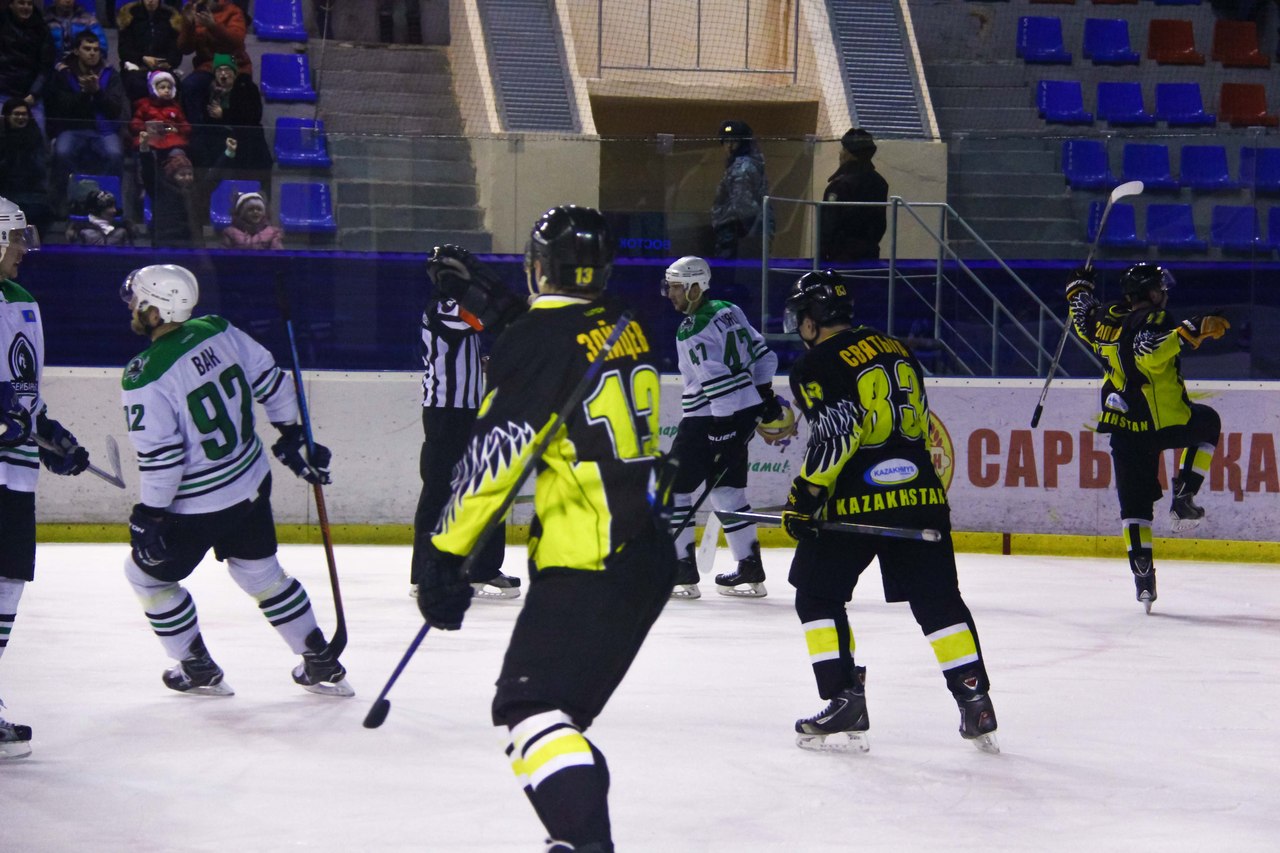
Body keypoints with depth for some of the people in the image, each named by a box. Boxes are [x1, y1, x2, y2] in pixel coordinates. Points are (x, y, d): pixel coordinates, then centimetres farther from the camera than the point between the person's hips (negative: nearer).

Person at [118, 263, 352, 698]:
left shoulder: (145, 380, -23)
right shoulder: (218, 332, -5)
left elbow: (160, 458, -23)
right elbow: (272, 381, 4)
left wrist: (149, 516, -13)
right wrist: (294, 437, 16)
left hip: (197, 507, -7)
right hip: (253, 483, 7)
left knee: (147, 573, 18)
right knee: (261, 571, 24)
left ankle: (199, 670, 24)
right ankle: (323, 665, 27)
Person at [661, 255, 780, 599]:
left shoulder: (693, 331, -18)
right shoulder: (729, 311, 9)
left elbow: (718, 381, -23)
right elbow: (762, 354, 14)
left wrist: (722, 433, -22)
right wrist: (766, 397, 22)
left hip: (711, 419, -9)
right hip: (747, 411, 9)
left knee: (674, 487, 0)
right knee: (727, 490, 15)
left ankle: (682, 573, -2)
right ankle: (750, 571, 15)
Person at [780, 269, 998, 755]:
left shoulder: (817, 366, -5)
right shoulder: (894, 348, 16)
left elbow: (837, 434, -15)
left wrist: (806, 495, -11)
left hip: (858, 499, -6)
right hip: (919, 491, 6)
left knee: (818, 596, 8)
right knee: (938, 601, 10)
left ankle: (845, 703, -1)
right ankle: (975, 703, 5)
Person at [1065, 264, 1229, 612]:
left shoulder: (1104, 318, 9)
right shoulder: (1152, 321, -12)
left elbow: (1081, 319, 31)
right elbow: (1148, 354, -32)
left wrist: (1079, 289, 49)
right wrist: (1188, 332, -36)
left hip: (1122, 427, 5)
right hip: (1162, 421, -5)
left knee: (1135, 502, 9)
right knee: (1207, 423, 26)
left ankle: (1142, 572, -3)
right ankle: (1183, 497, 14)